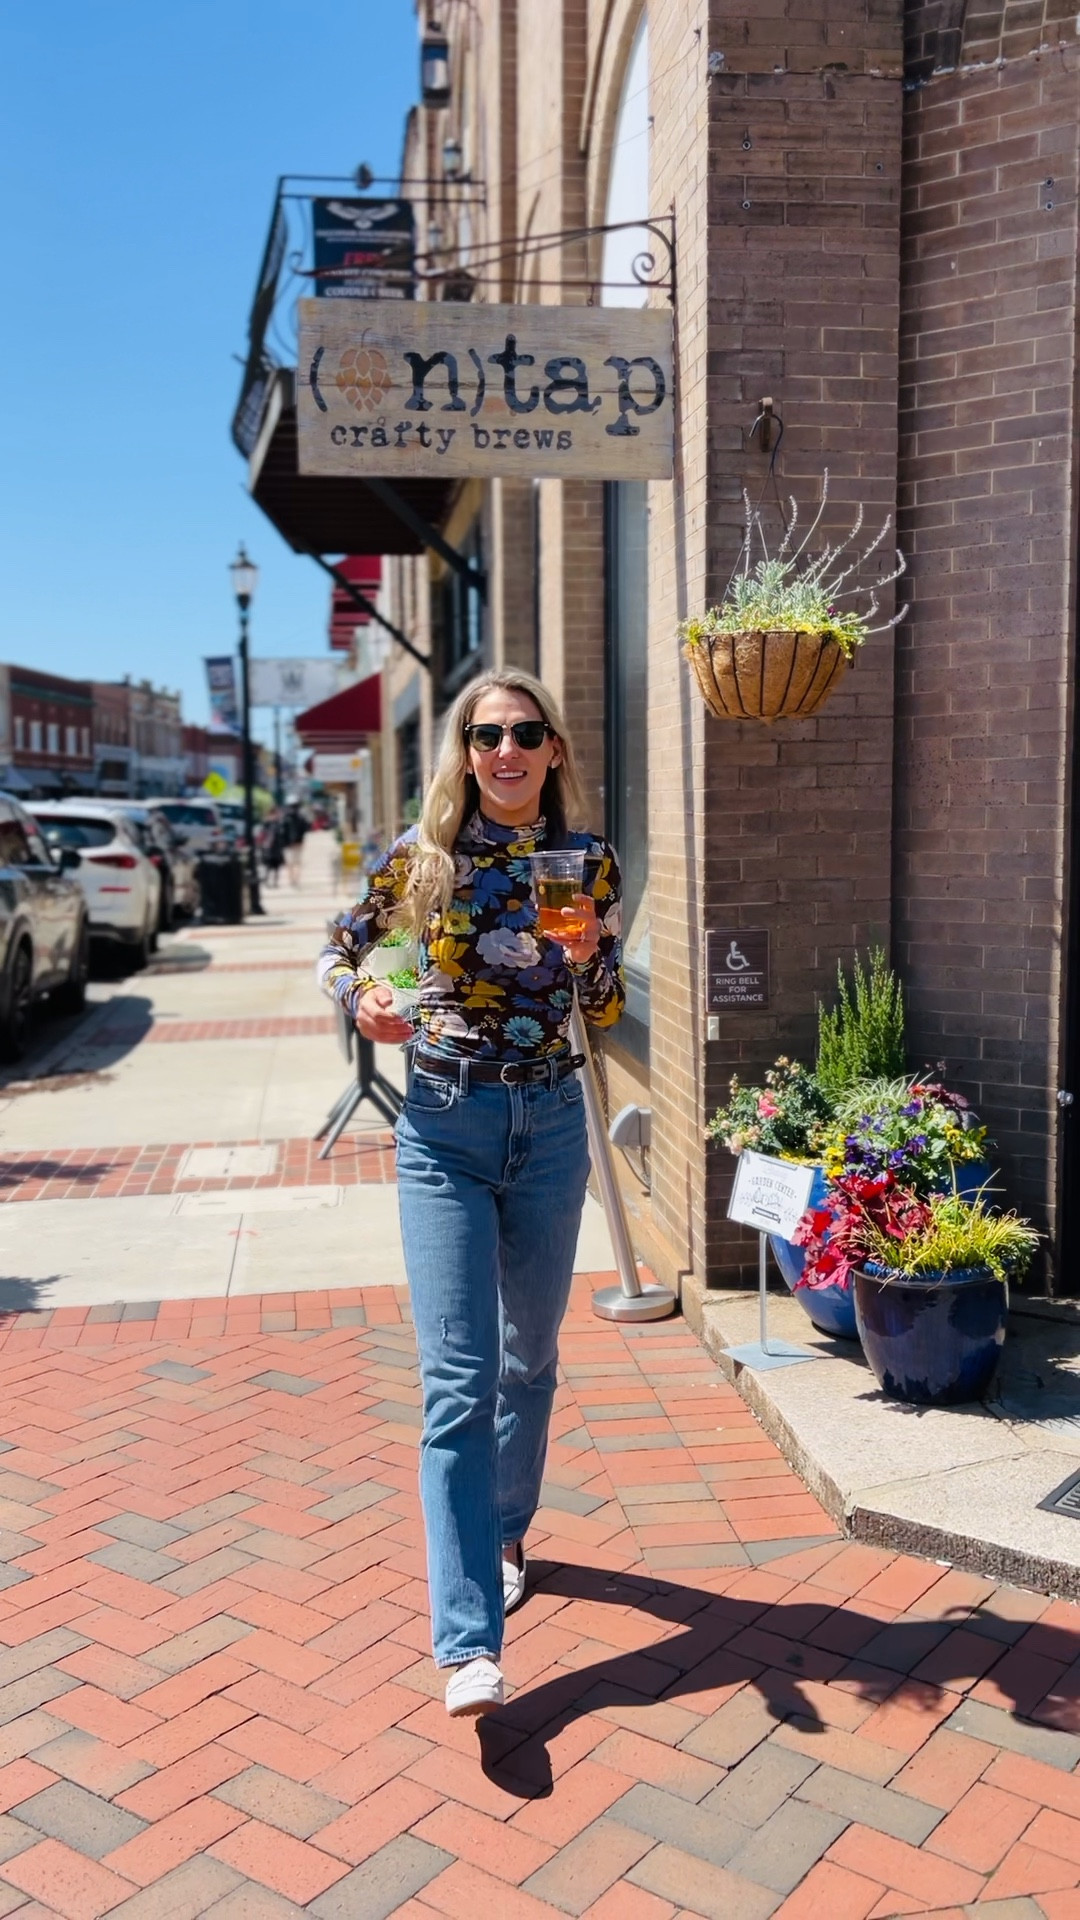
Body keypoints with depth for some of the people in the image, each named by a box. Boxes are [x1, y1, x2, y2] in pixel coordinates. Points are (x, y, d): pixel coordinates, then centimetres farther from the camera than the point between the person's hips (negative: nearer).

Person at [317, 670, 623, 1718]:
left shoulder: (590, 862, 1)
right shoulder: (423, 853, -4)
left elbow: (607, 1014, 5)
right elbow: (339, 945, 9)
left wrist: (584, 950, -15)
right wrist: (360, 996, -12)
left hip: (549, 1127, 3)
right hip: (445, 1130, -2)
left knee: (530, 1357, 16)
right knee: (459, 1377, -7)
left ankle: (505, 1532, 41)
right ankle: (470, 1643, -4)